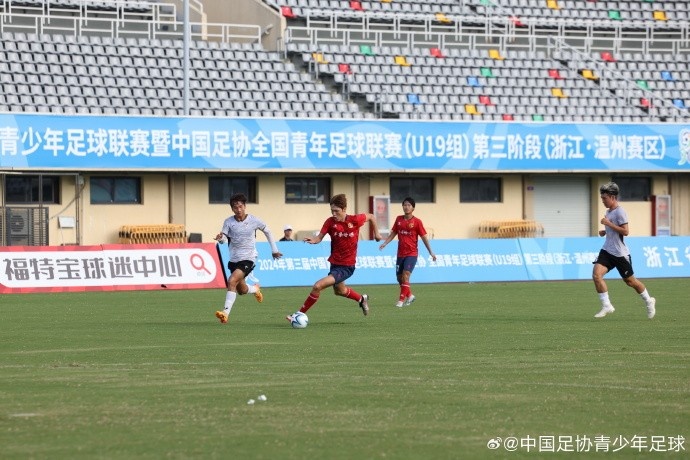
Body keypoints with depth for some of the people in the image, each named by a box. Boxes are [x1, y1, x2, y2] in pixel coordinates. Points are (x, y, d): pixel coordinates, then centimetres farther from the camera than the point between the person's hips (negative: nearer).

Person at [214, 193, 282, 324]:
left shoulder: (254, 220, -7)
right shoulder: (229, 222, -5)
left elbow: (267, 231, 9)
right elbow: (224, 238, -14)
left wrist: (274, 250, 15)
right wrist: (220, 238, -40)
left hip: (248, 258, -4)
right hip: (234, 259, 4)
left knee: (232, 281, -27)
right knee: (241, 290, 17)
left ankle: (226, 313, -28)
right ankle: (255, 289, 53)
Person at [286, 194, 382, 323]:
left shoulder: (355, 220, -15)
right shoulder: (330, 222, -8)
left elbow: (371, 217, 3)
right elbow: (320, 237, -15)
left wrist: (376, 233, 8)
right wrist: (314, 240, -37)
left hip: (347, 266, -6)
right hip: (335, 263, 6)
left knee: (318, 286, -20)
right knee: (339, 290, 31)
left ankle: (300, 314, -9)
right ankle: (361, 299, 59)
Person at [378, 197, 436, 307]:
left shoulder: (417, 221, -6)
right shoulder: (399, 219, 6)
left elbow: (424, 237, -2)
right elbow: (393, 233, 13)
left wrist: (431, 252, -4)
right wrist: (384, 243, -2)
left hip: (412, 253, -5)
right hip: (400, 253, 5)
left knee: (405, 275, -18)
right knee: (399, 277, 9)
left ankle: (401, 300, -14)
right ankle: (409, 295, 32)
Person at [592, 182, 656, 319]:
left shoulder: (620, 212, -15)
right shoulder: (608, 211, 12)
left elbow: (625, 231, -23)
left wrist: (609, 224, -22)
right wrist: (605, 231, 8)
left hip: (620, 253, -7)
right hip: (607, 251, 7)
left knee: (630, 281, 7)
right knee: (596, 274, -14)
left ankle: (648, 301, 30)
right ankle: (606, 306, -8)